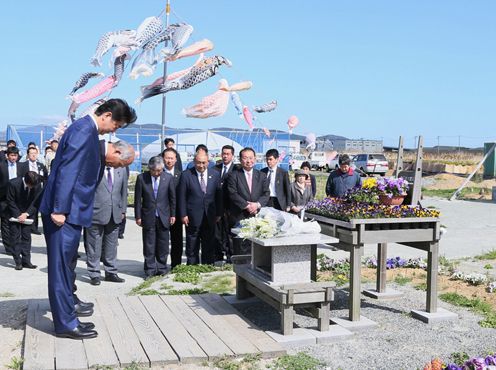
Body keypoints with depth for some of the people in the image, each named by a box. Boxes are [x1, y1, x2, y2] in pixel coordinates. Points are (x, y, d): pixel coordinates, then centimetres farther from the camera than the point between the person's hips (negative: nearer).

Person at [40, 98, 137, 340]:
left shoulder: (87, 130, 15)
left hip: (70, 210, 10)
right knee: (61, 264, -3)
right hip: (63, 211, -10)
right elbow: (67, 171, -22)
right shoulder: (84, 130, -16)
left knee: (67, 263, 22)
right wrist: (59, 210, -24)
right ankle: (65, 323, 4)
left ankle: (67, 304, 38)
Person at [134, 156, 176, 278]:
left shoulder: (168, 178, -3)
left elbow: (172, 198, 5)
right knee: (149, 245, 4)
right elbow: (138, 199, -1)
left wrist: (173, 215, 5)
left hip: (164, 216, 1)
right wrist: (138, 216, -2)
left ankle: (162, 268, 20)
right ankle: (150, 270, 13)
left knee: (163, 245, 8)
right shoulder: (141, 178, -5)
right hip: (148, 217, -1)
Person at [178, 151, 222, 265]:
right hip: (193, 217, -3)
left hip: (210, 217, 3)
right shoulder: (186, 175, -5)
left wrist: (218, 213, 5)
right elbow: (182, 197, -4)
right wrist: (183, 215, -8)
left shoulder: (215, 175, 4)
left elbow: (219, 196, 8)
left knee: (209, 248, 10)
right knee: (192, 249, 6)